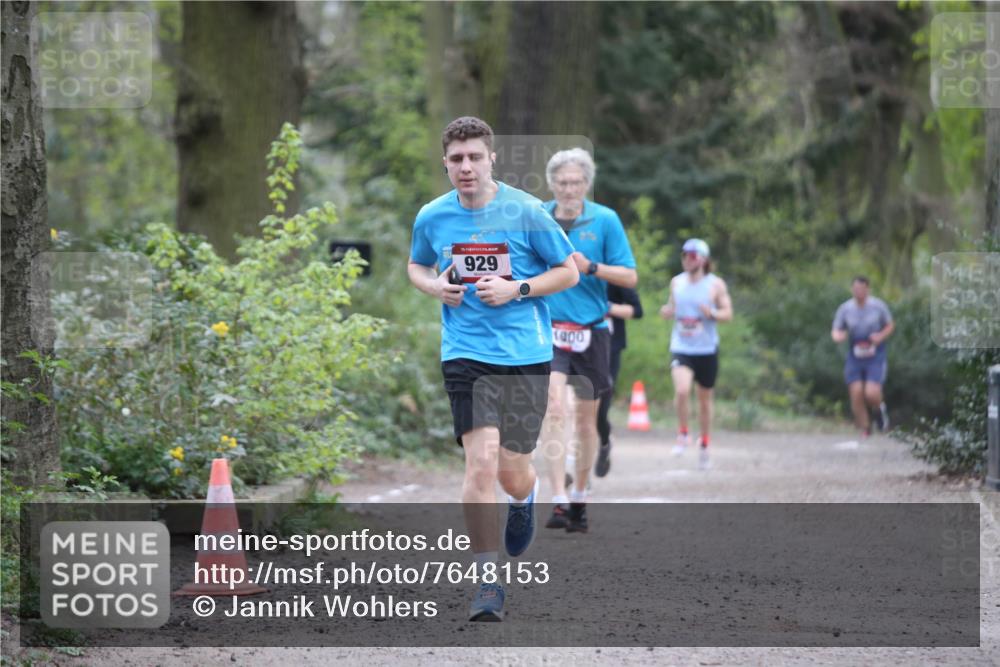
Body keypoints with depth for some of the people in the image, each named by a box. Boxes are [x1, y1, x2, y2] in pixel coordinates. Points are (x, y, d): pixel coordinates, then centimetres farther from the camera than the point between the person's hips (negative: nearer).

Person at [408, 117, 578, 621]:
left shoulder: (525, 211, -5)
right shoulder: (431, 217, 3)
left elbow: (569, 272, 2)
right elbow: (416, 266, 22)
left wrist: (516, 289, -12)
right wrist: (433, 286, -1)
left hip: (525, 355, -1)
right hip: (466, 353, 1)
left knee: (512, 474, 4)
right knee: (481, 462, -15)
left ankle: (525, 499, 45)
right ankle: (487, 581, -6)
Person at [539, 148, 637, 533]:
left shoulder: (605, 220, -1)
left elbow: (630, 277, -2)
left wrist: (591, 267, -15)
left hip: (591, 331, 1)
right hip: (547, 329, -1)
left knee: (586, 419, 9)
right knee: (554, 407, -20)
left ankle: (579, 499, 26)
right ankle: (559, 502, -24)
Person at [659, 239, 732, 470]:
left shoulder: (716, 284, -2)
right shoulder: (676, 282, 6)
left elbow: (728, 313, 1)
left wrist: (712, 313, -20)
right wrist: (667, 312, -5)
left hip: (707, 350, -1)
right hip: (681, 348, 1)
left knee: (705, 398, 11)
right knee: (682, 390, -23)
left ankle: (704, 443, 30)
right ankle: (683, 435, -1)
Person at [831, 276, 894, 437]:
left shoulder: (878, 306, -4)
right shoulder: (845, 309, -1)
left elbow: (890, 325, 8)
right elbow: (836, 332, 5)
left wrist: (881, 336, -13)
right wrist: (838, 336, -20)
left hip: (875, 357, -2)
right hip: (855, 356, 2)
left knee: (871, 393, -16)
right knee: (856, 394, -5)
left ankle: (880, 408, 20)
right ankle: (865, 429, 14)